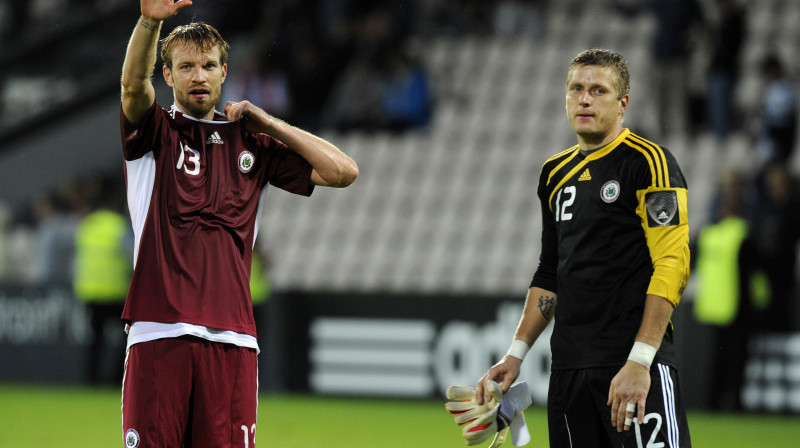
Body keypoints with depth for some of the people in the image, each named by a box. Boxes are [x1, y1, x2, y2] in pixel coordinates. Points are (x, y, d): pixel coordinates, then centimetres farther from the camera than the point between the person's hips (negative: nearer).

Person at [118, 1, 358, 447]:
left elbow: (343, 171, 12)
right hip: (159, 333, -2)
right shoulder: (156, 131, 10)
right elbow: (134, 82, -13)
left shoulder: (251, 143, 19)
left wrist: (269, 123, 9)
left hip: (232, 338, 2)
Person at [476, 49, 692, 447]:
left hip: (637, 366, -7)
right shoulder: (556, 173, 18)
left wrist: (639, 361, -20)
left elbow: (672, 265, -13)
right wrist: (516, 354, 17)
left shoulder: (648, 161, -5)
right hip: (569, 366, 7)